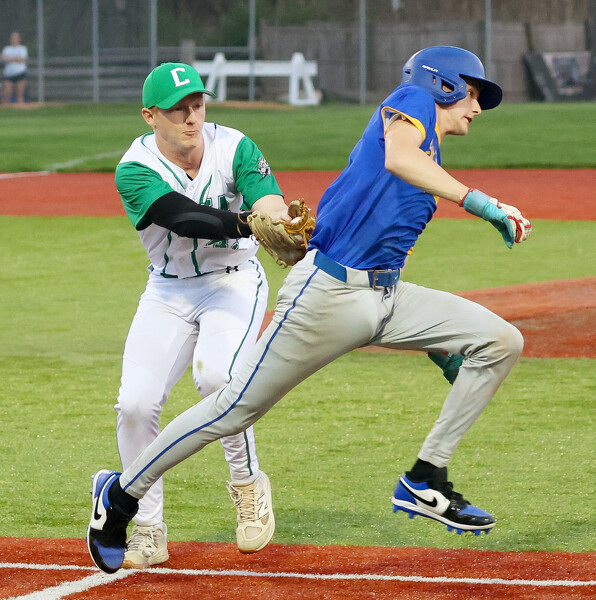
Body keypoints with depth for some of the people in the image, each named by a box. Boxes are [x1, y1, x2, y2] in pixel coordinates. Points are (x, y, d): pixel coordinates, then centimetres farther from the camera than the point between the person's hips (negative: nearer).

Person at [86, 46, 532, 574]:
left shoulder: (428, 165, 24)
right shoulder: (411, 99, 0)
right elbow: (397, 158, -24)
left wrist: (435, 343, 22)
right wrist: (481, 203, -29)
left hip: (387, 296, 9)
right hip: (329, 291, -9)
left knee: (500, 342, -3)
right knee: (238, 407, -3)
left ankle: (425, 482, 2)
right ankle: (121, 496, 14)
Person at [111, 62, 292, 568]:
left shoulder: (234, 148, -14)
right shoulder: (136, 170, -18)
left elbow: (271, 206, -29)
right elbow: (184, 219, -34)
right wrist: (250, 223, -50)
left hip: (234, 283, -1)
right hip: (168, 293, 1)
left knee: (215, 375, -29)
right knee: (135, 403, -12)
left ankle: (247, 483, -6)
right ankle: (148, 532, 5)